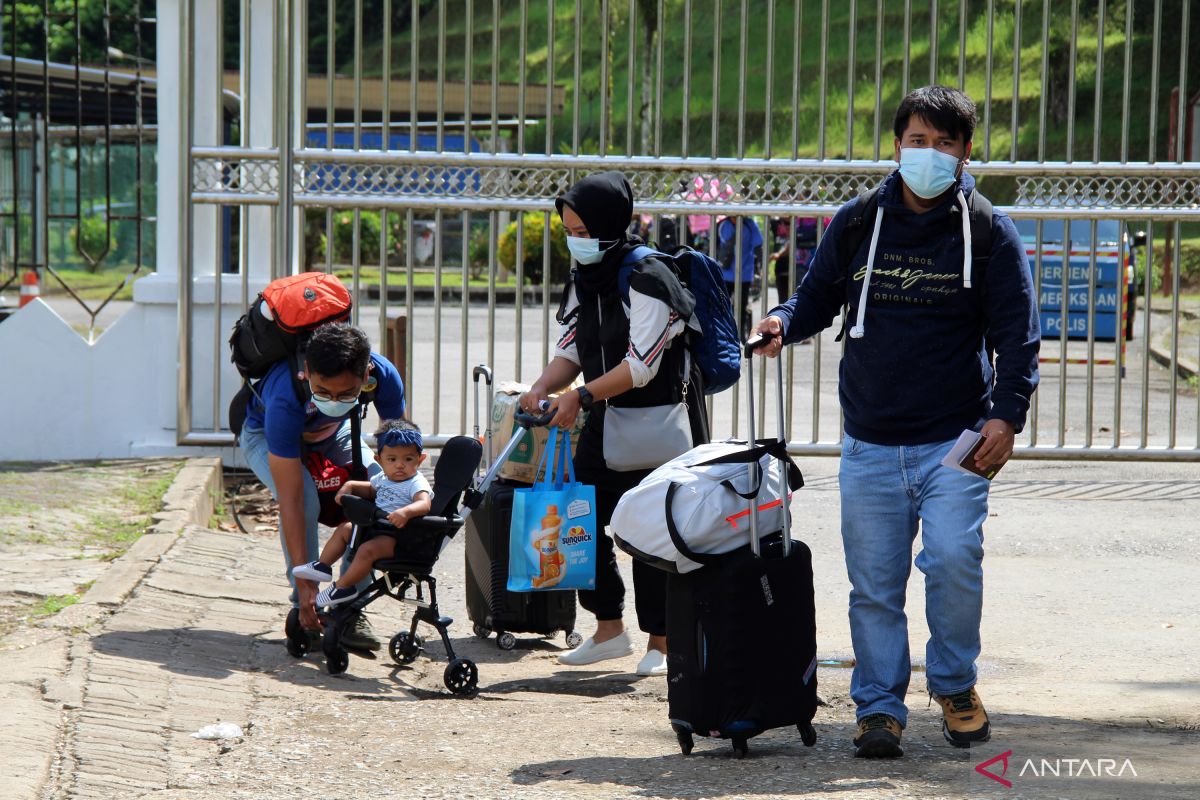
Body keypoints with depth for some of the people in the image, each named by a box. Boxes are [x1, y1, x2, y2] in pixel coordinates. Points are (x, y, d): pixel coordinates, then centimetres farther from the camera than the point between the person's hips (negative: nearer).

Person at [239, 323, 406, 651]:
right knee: (305, 498, -32)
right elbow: (290, 500, -42)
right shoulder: (286, 400, -44)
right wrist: (304, 583, -43)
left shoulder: (383, 375, -35)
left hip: (333, 431, 4)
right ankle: (303, 609, -15)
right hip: (263, 435, -4)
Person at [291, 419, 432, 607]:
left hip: (397, 536, -10)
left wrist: (406, 512, -55)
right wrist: (349, 486, 14)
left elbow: (424, 504, -36)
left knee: (367, 549, -30)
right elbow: (370, 489, 32)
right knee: (344, 529, 16)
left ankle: (343, 587, -16)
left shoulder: (416, 483, -17)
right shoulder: (383, 478, 11)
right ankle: (322, 566, 21)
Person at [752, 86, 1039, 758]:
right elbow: (818, 297, 17)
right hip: (870, 446, 2)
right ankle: (880, 708, 16)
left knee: (954, 559, -17)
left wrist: (1006, 413, -11)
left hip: (955, 442, -2)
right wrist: (784, 322, -5)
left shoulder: (990, 234, 2)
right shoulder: (856, 224, 7)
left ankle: (955, 684, 7)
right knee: (874, 583, 3)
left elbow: (1018, 333, 1)